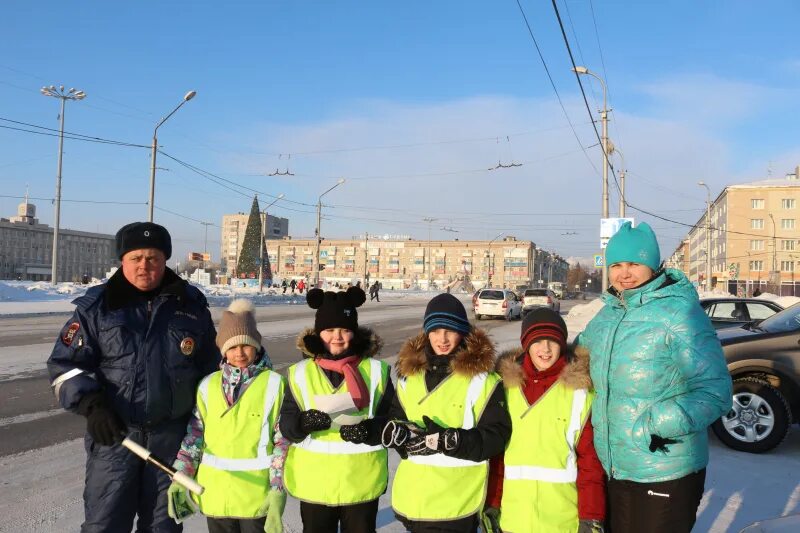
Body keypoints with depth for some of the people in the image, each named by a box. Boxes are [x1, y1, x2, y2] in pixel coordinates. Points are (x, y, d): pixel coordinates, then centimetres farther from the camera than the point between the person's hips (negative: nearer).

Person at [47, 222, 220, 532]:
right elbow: (65, 364, -1)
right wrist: (90, 405, -16)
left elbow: (209, 365, 11)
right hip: (114, 432, -1)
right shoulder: (96, 306, -2)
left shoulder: (191, 305, 3)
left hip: (172, 435, 2)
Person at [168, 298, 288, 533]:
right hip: (215, 493, 3)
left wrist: (277, 490, -11)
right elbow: (194, 435, 5)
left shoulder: (274, 384, -6)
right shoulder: (208, 386, 4)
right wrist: (180, 478, -2)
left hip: (257, 493, -3)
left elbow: (283, 441, -7)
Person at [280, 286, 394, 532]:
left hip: (362, 482, 0)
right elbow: (285, 424, -2)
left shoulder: (376, 370, -1)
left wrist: (370, 430, -24)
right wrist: (304, 422, -25)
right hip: (314, 483, 1)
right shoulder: (301, 372, 1)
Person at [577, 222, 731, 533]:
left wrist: (656, 425, -28)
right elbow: (582, 347, 24)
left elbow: (714, 391, -21)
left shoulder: (679, 312, -17)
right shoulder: (608, 313, 5)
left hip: (665, 474, -6)